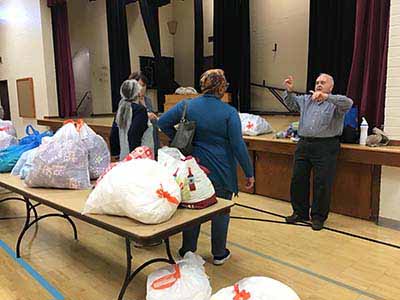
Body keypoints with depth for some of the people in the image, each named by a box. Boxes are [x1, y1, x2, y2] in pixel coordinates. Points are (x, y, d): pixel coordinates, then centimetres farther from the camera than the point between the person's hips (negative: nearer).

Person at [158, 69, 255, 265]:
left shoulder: (187, 106, -3)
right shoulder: (229, 112, -13)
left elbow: (163, 122, 2)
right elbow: (238, 145, -13)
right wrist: (249, 173, -6)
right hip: (221, 172, -3)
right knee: (220, 211, 13)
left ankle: (187, 250, 30)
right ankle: (219, 254, 27)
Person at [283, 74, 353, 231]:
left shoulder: (336, 102, 1)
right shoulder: (306, 100, 17)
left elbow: (348, 103, -19)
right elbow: (290, 102, 27)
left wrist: (326, 97, -32)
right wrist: (289, 90, 6)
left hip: (325, 147, -5)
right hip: (304, 145, 5)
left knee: (322, 183, -2)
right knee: (298, 180, 8)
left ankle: (318, 217, 13)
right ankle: (300, 212, 23)